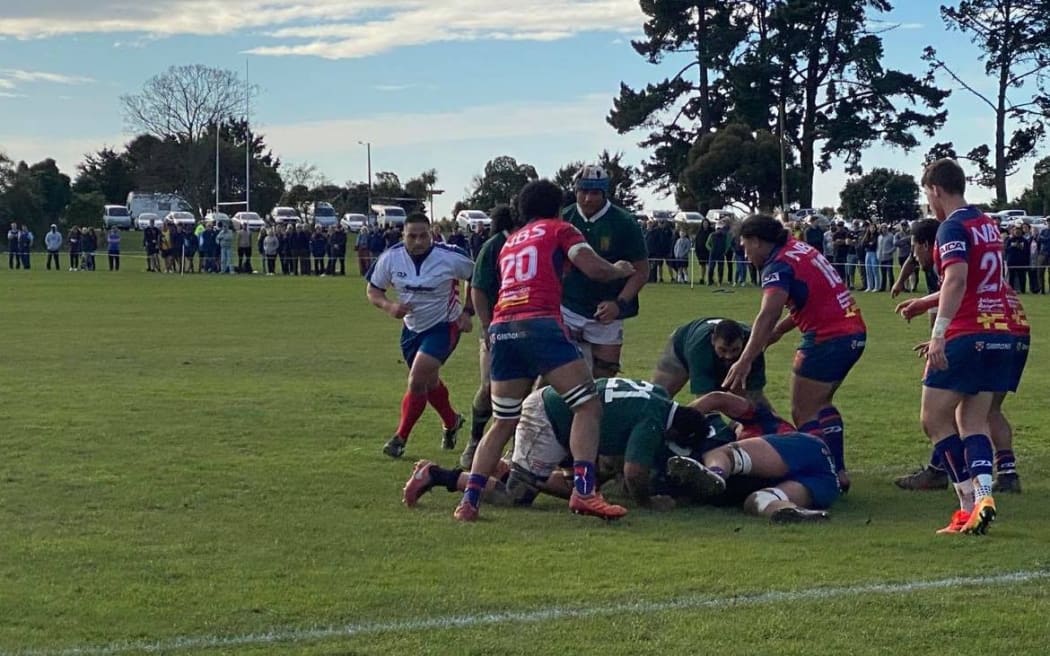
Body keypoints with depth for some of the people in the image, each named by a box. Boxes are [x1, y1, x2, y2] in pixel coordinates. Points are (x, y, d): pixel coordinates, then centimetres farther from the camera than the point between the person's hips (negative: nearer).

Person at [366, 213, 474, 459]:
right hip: (412, 327, 5)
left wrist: (467, 312, -11)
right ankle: (452, 422, 47)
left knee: (417, 381, -17)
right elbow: (373, 290, -1)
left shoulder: (450, 257, -23)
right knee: (429, 382, 20)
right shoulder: (391, 258, -14)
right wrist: (390, 307, -22)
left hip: (444, 326, -5)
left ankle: (400, 438, -1)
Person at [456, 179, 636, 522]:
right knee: (587, 406, -3)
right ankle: (583, 490, -19)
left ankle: (469, 499, 5)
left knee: (503, 422, 14)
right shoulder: (559, 230, 14)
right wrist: (620, 270, 23)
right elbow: (594, 268, 2)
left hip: (500, 327, 6)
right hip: (540, 323, -6)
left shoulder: (509, 242, 30)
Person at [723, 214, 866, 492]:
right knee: (820, 405, 22)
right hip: (854, 333, 10)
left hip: (828, 339, -10)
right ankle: (837, 472, 22)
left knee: (804, 415, -2)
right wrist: (780, 329, 15)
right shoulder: (800, 249, 14)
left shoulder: (779, 265, -14)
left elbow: (768, 316, -28)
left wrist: (745, 362, -34)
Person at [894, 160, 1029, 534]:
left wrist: (938, 334, -28)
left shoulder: (953, 227, -9)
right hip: (1013, 330, 8)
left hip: (972, 333, -8)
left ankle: (971, 503, -6)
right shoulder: (987, 224, 18)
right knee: (974, 420, 10)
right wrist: (926, 303, 37)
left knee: (935, 420, 1)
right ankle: (982, 496, -7)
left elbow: (957, 280, -24)